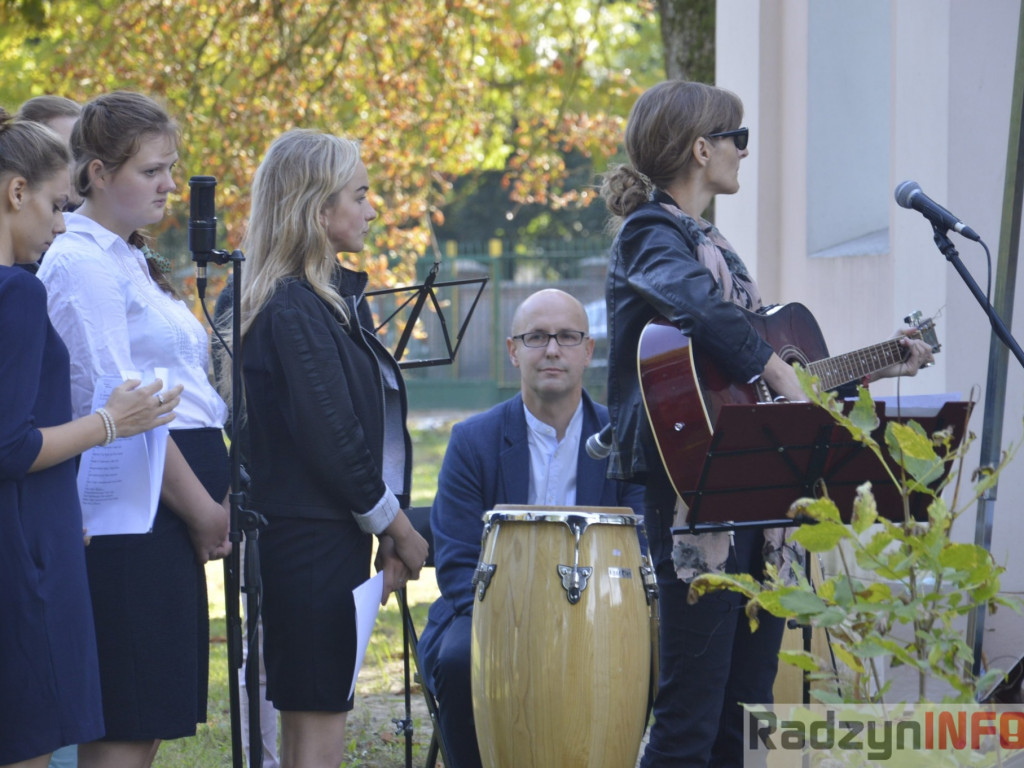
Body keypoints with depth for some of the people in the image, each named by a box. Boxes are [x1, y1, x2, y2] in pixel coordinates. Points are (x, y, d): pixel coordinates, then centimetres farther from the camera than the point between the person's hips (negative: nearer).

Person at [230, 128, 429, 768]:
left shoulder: (331, 300, 15)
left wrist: (390, 529, 9)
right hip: (312, 539, -10)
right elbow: (327, 439, -19)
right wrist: (397, 527, -9)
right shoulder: (294, 308, -15)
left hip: (331, 537, 10)